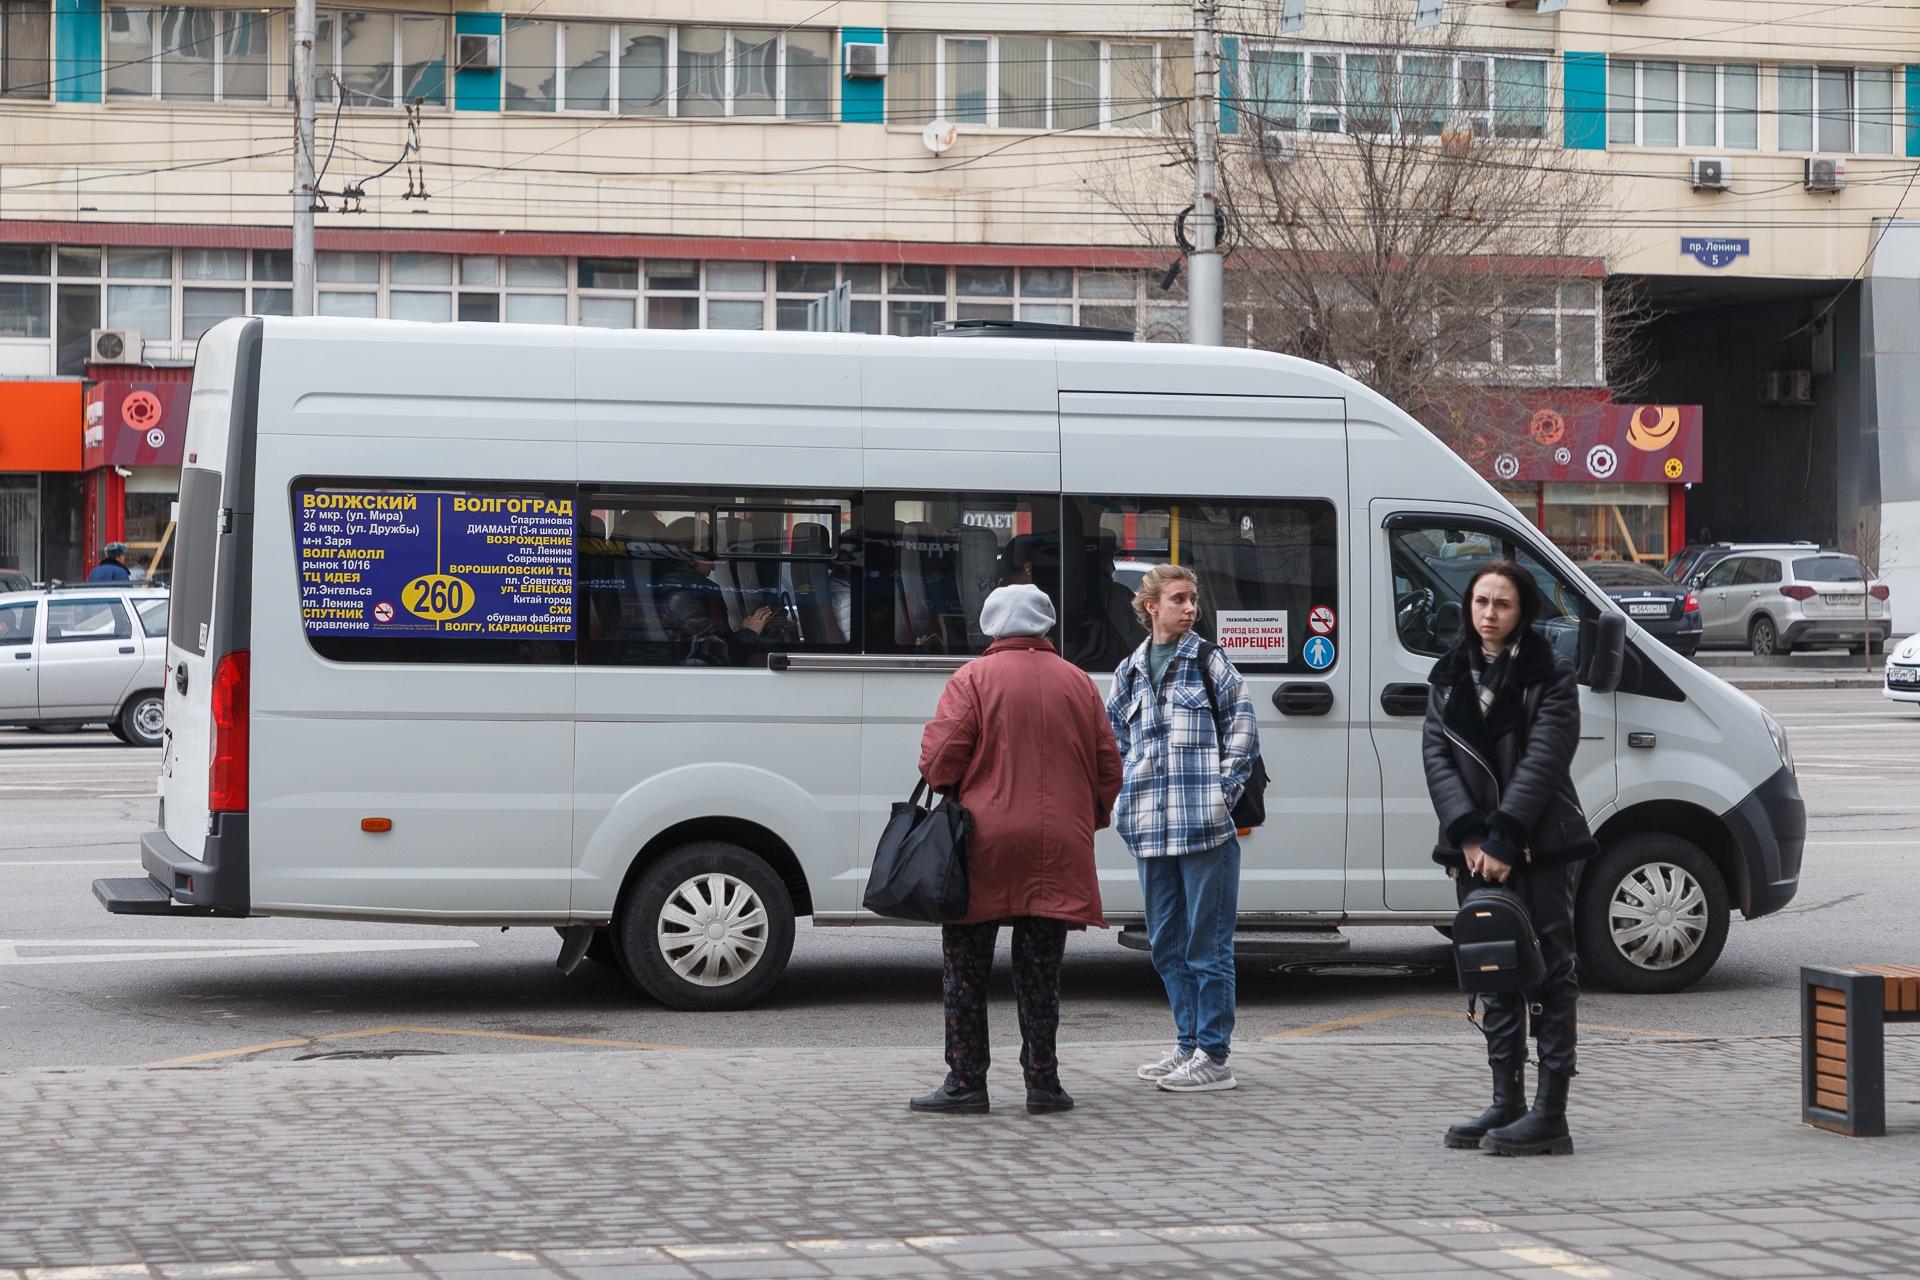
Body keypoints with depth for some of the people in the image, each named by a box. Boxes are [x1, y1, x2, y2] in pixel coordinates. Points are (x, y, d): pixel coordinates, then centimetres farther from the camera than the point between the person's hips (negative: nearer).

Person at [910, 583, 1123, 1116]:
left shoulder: (973, 679, -3)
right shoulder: (1079, 683, 9)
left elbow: (939, 756, -10)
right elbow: (1108, 766, 12)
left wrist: (952, 795, 11)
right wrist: (1088, 821, 25)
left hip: (983, 845, -3)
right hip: (1058, 848, 3)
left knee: (965, 970, 4)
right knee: (1040, 972, 8)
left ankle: (965, 1082, 3)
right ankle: (1043, 1082, 8)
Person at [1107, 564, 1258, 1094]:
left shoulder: (1209, 662, 2)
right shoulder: (1130, 672, 14)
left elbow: (1243, 729, 0)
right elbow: (1114, 741, 22)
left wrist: (1224, 789, -6)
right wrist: (1126, 799, 10)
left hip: (1205, 826, -5)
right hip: (1151, 827, 5)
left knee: (1207, 941, -4)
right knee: (1166, 941, 10)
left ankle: (1213, 1056, -1)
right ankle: (1189, 1045, 20)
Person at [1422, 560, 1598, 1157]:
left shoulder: (1551, 677, -3)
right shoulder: (1449, 677, 12)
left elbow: (1542, 760, -11)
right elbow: (1437, 758, 3)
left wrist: (1502, 839, -18)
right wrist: (1468, 836, -11)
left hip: (1539, 845, -5)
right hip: (1476, 847, 5)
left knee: (1548, 972, -4)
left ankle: (1550, 1113, -5)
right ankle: (1506, 1103, 16)